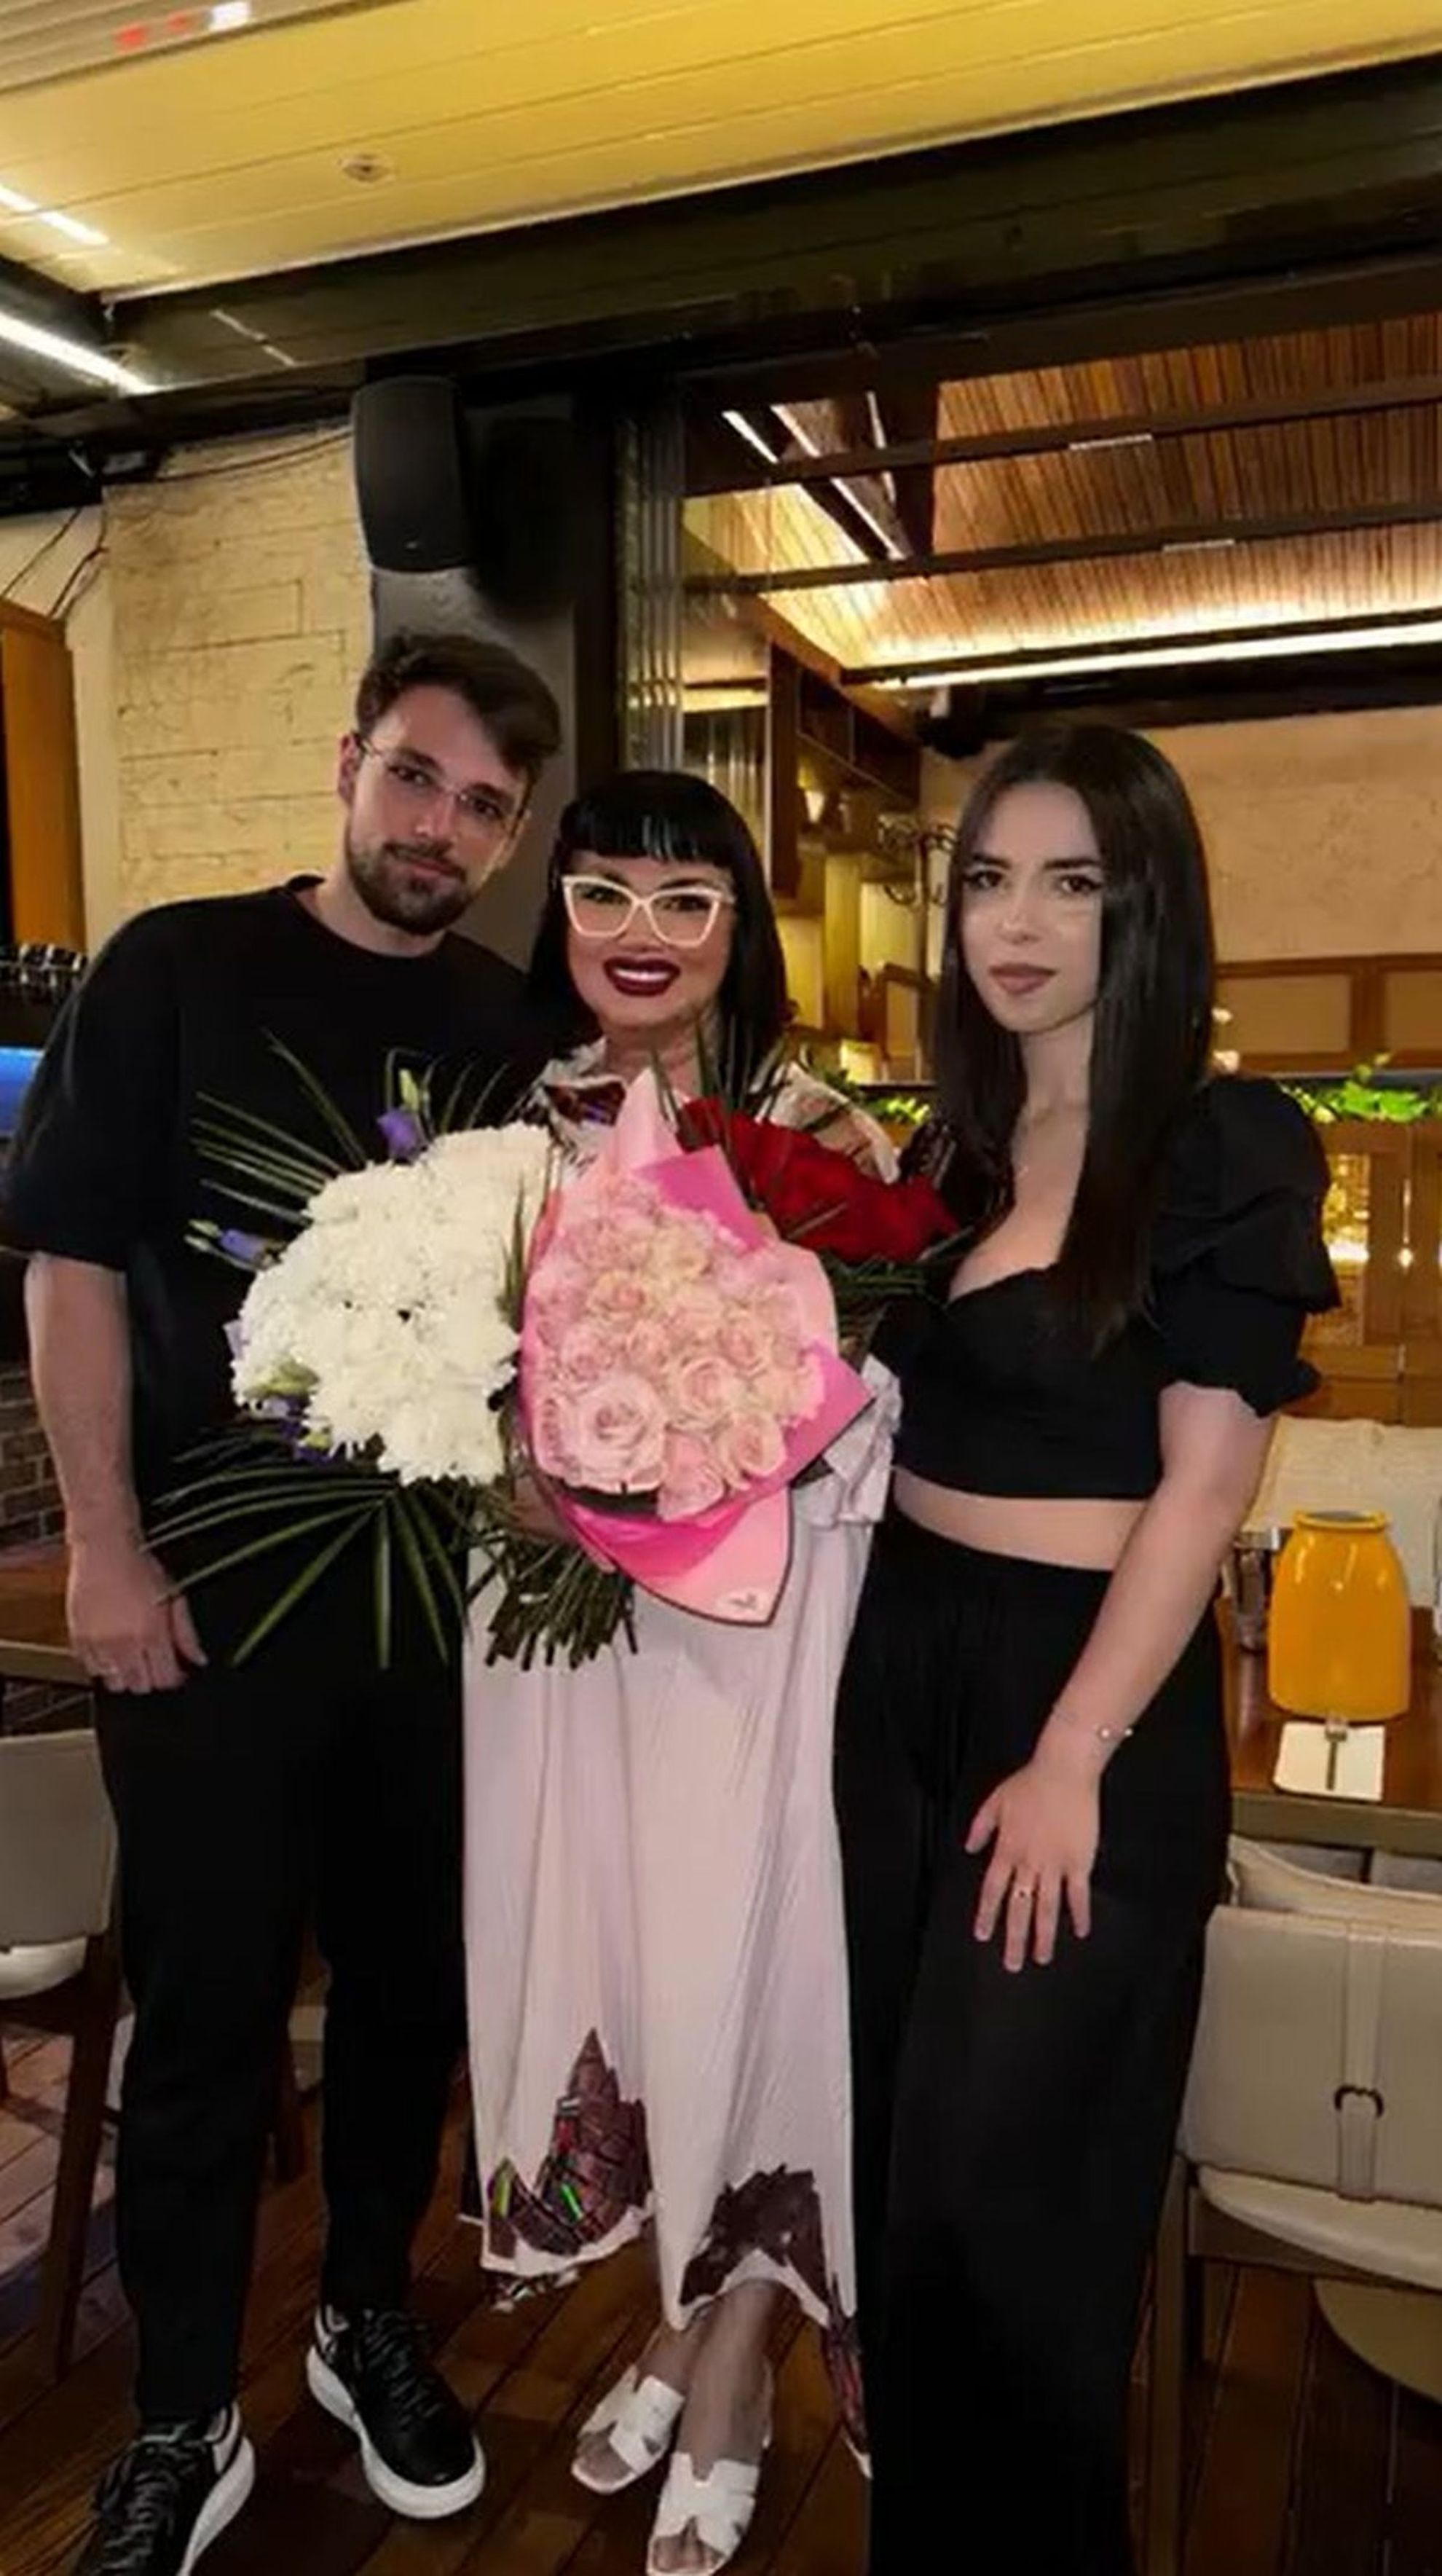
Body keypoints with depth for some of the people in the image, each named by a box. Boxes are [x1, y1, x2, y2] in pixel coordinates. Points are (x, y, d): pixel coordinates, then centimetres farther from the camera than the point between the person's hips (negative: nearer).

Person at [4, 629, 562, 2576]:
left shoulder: (515, 1030, 5)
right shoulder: (177, 970, -4)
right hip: (210, 1586, -3)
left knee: (415, 1974, 15)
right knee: (205, 2008, 7)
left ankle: (370, 2317, 38)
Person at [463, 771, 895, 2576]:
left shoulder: (816, 1127, -5)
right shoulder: (517, 1122, 5)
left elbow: (875, 1396, -4)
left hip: (755, 1612, -3)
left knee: (735, 1959, 3)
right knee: (593, 1948, 12)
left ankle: (726, 2382, 30)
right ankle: (682, 2328, 39)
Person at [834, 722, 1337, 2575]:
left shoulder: (1228, 1147, -11)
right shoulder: (956, 1145, 9)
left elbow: (1202, 1485, -15)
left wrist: (1073, 1761, -17)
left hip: (1089, 1690, -6)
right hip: (898, 1668, 7)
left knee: (999, 2180, 7)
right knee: (892, 2149, 19)